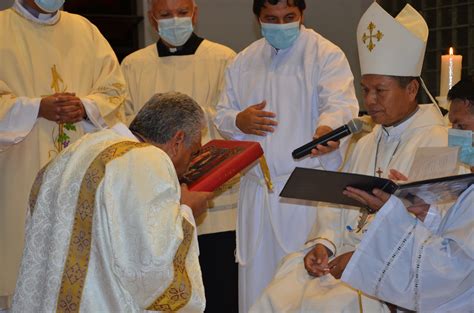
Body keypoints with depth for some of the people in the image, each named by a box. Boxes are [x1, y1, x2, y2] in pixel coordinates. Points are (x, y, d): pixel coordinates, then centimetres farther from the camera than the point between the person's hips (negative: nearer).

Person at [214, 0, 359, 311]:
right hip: (256, 189, 5)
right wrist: (239, 120, -6)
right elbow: (221, 115, 18)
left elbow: (341, 103, -19)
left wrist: (327, 127, -42)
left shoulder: (326, 55, -3)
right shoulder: (244, 61, 14)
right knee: (256, 278, 11)